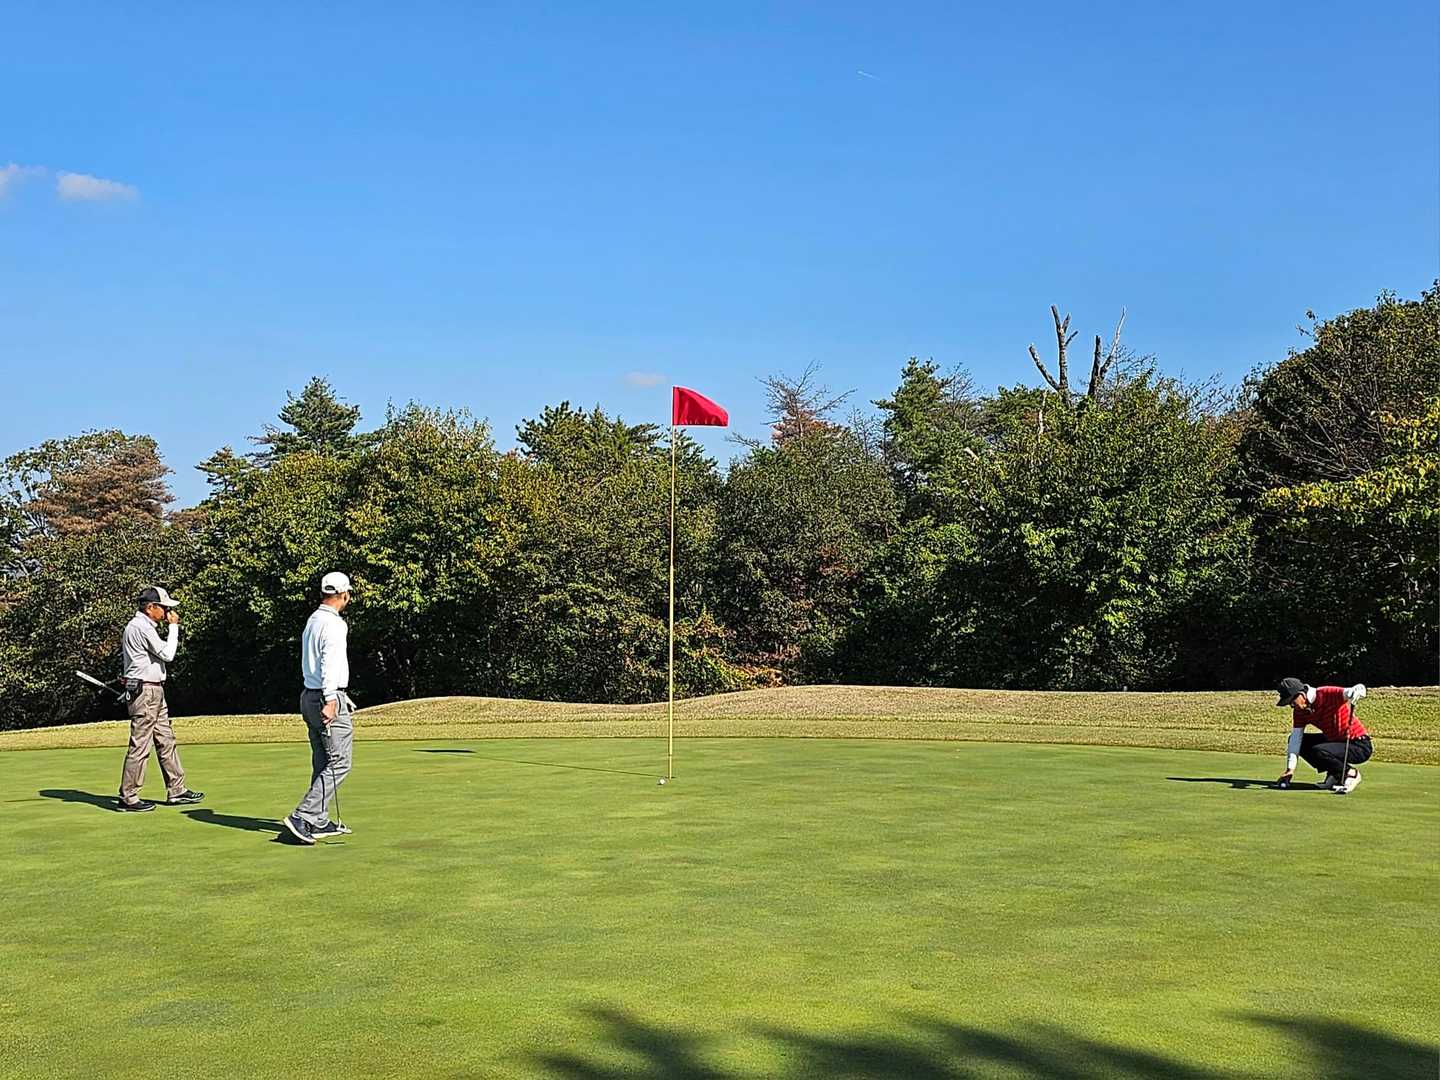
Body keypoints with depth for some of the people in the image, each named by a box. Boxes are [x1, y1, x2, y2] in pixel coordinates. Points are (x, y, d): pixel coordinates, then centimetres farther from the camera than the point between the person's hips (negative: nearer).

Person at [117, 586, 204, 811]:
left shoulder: (143, 626, 18)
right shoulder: (141, 627, -15)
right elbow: (167, 654, -15)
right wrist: (173, 627, -7)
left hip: (154, 692, 11)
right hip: (144, 690, -11)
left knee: (166, 741, 12)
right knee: (139, 746, -6)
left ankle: (176, 791, 16)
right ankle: (128, 798, -1)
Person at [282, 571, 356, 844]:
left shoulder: (312, 621, 16)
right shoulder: (334, 624, -13)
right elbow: (330, 663, -23)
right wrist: (330, 700, -27)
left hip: (310, 697, 10)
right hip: (328, 699, -10)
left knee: (322, 764, 12)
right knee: (339, 764, -7)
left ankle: (319, 822, 15)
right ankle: (302, 817, -13)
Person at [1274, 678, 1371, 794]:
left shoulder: (1327, 694, -23)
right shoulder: (1299, 711, -2)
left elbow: (1360, 689, -35)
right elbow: (1295, 738, -2)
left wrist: (1354, 694, -60)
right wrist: (1290, 769, -8)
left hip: (1360, 746, -9)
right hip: (1335, 740, 9)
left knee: (1317, 751, -28)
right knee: (1297, 740, 5)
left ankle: (1351, 773, -3)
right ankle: (1335, 773, 8)